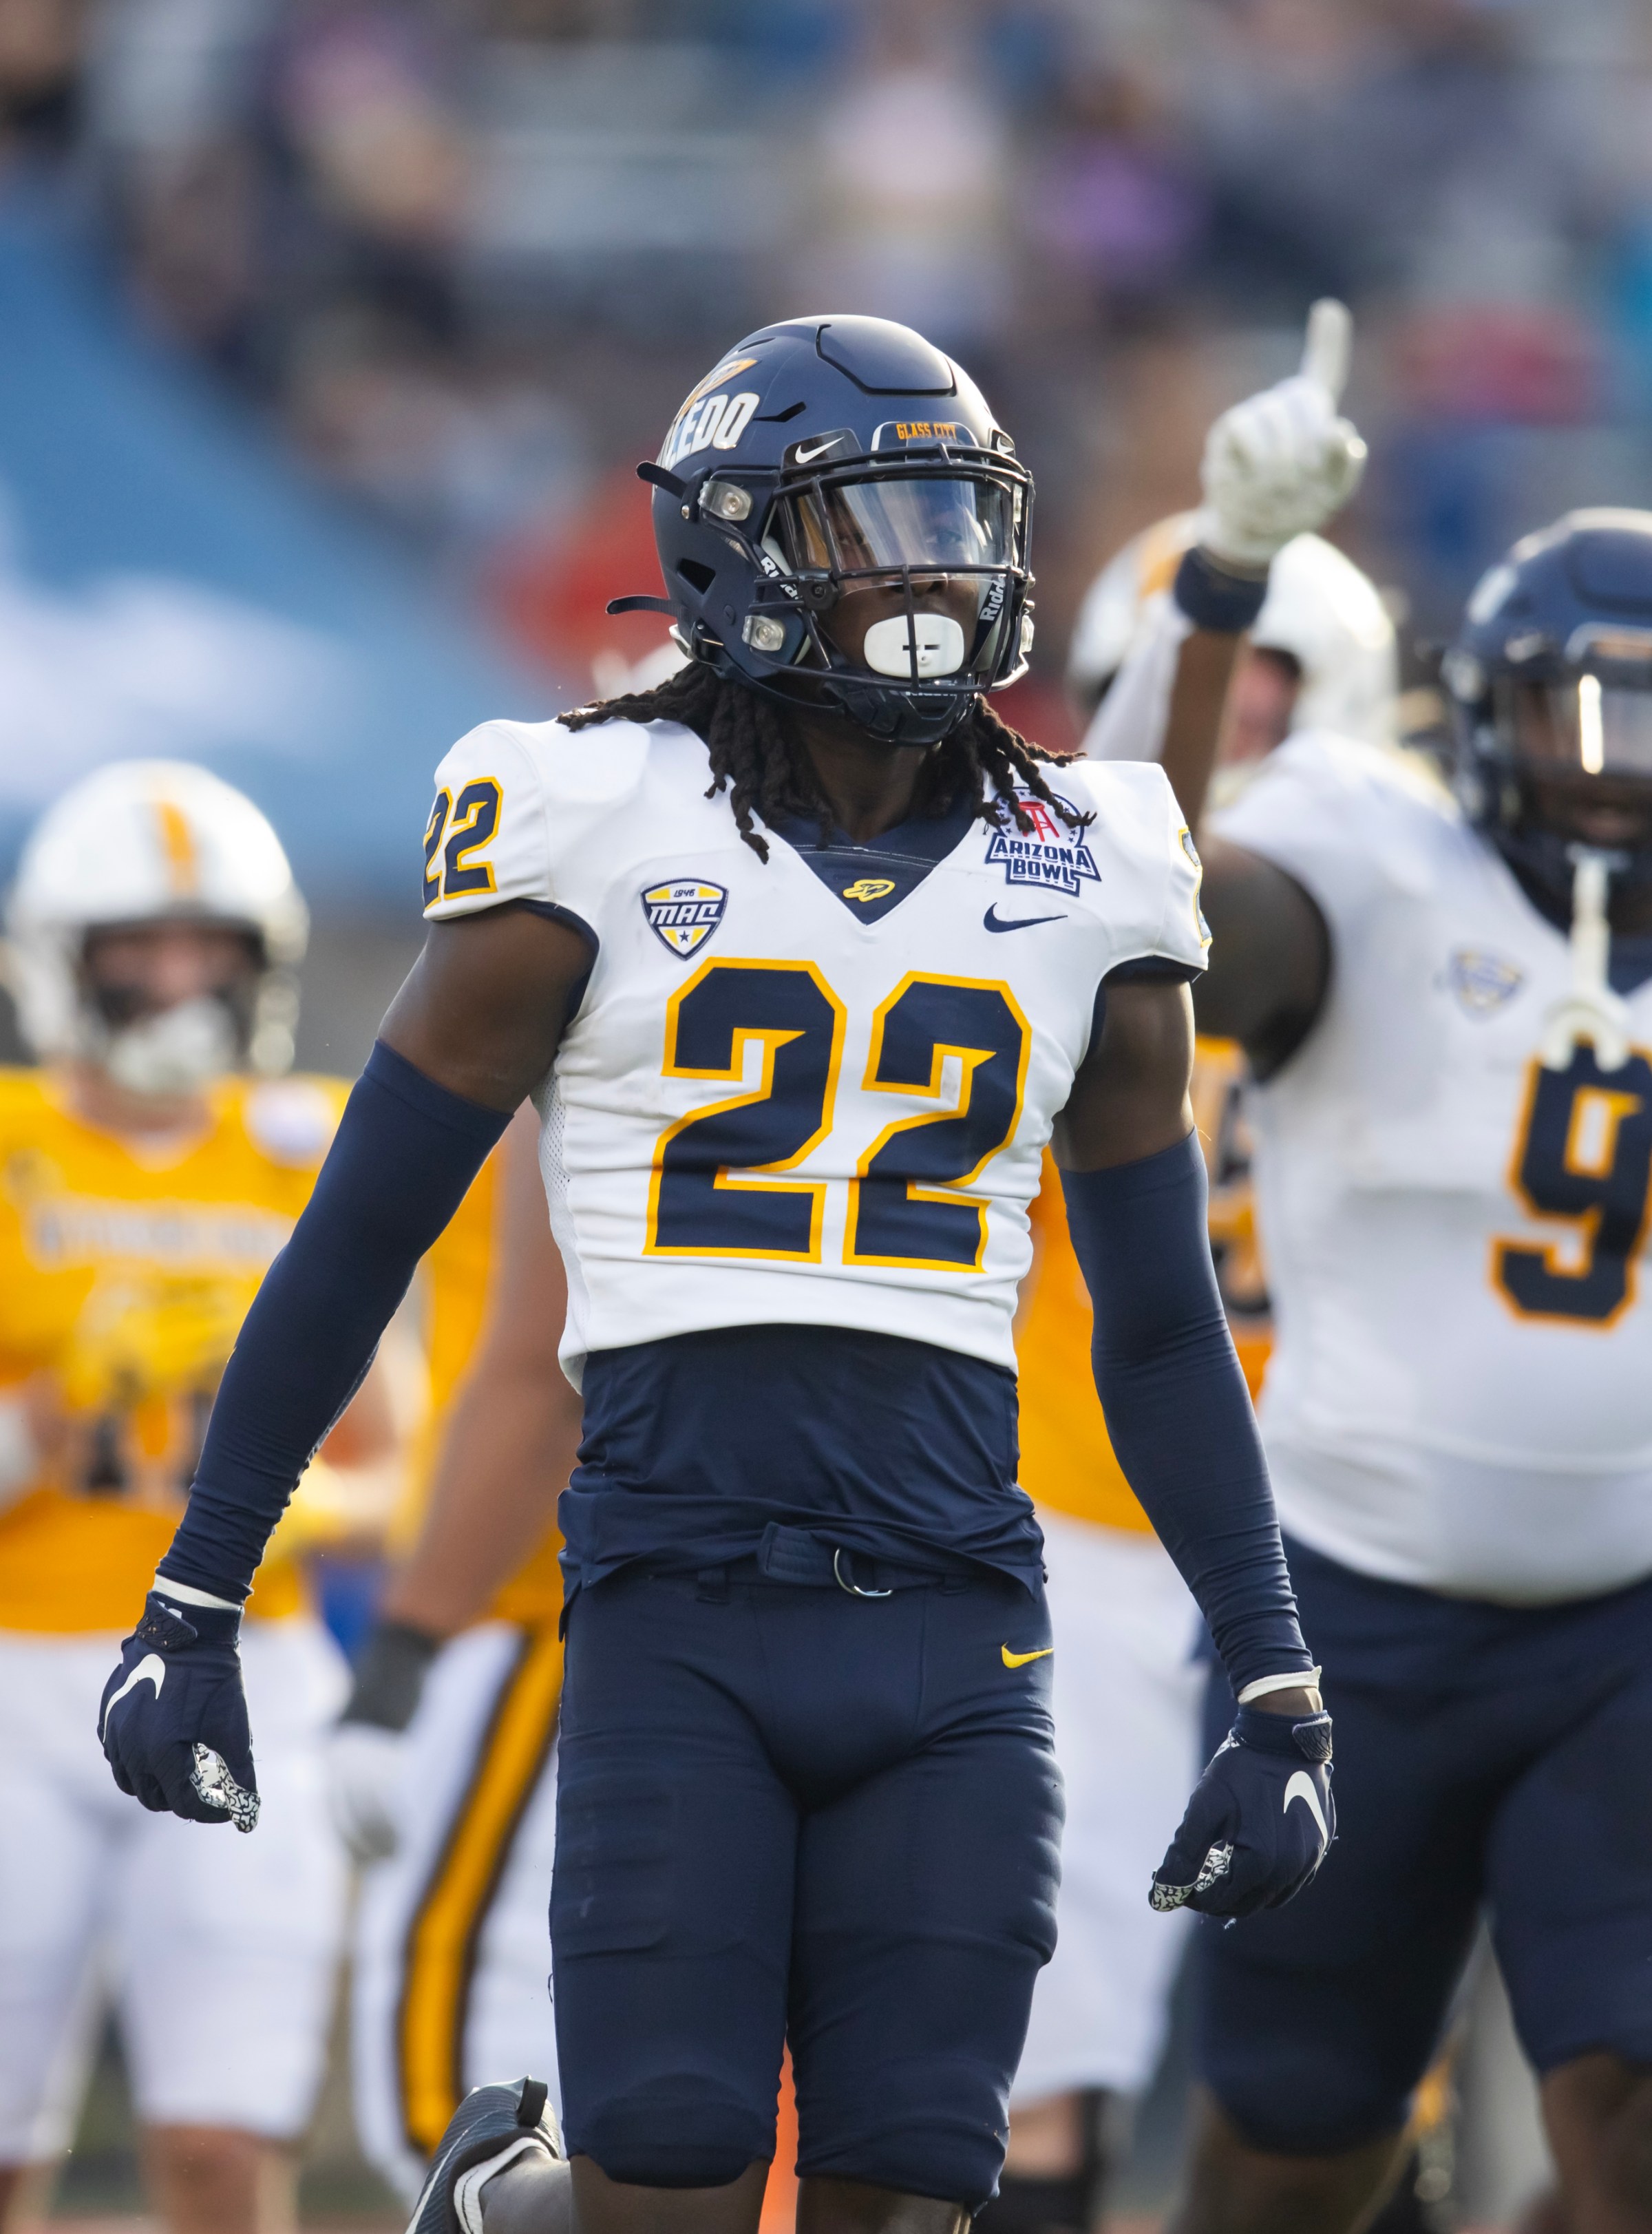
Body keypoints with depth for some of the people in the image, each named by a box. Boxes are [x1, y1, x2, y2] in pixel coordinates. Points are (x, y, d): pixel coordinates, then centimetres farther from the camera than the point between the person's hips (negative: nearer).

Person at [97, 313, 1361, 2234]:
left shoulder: (1081, 888, 12)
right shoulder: (602, 840, 1)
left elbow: (1163, 1331, 19)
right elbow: (357, 1235, 7)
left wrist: (1277, 1694, 14)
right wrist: (194, 1605, 5)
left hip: (954, 1640, 3)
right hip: (680, 1619, -3)